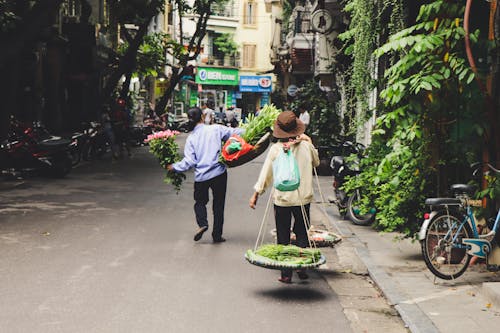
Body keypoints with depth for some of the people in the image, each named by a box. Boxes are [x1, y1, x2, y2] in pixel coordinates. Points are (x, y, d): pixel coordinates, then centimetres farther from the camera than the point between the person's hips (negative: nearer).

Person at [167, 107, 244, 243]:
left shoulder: (191, 138, -1)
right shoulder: (215, 129, -4)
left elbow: (189, 162, -5)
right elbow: (234, 132, 1)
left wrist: (174, 167, 9)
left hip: (201, 176, 1)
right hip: (219, 173, 0)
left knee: (200, 201, 20)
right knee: (218, 203, 12)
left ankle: (202, 224, -5)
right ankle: (217, 234, 15)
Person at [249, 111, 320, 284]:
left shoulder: (276, 149, -8)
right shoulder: (306, 146, -3)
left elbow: (266, 174, -4)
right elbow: (316, 162, 17)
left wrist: (256, 194, 5)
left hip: (282, 199, -1)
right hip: (304, 198, 2)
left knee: (283, 237, 7)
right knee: (302, 234, 16)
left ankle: (286, 274, 8)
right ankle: (302, 268, 14)